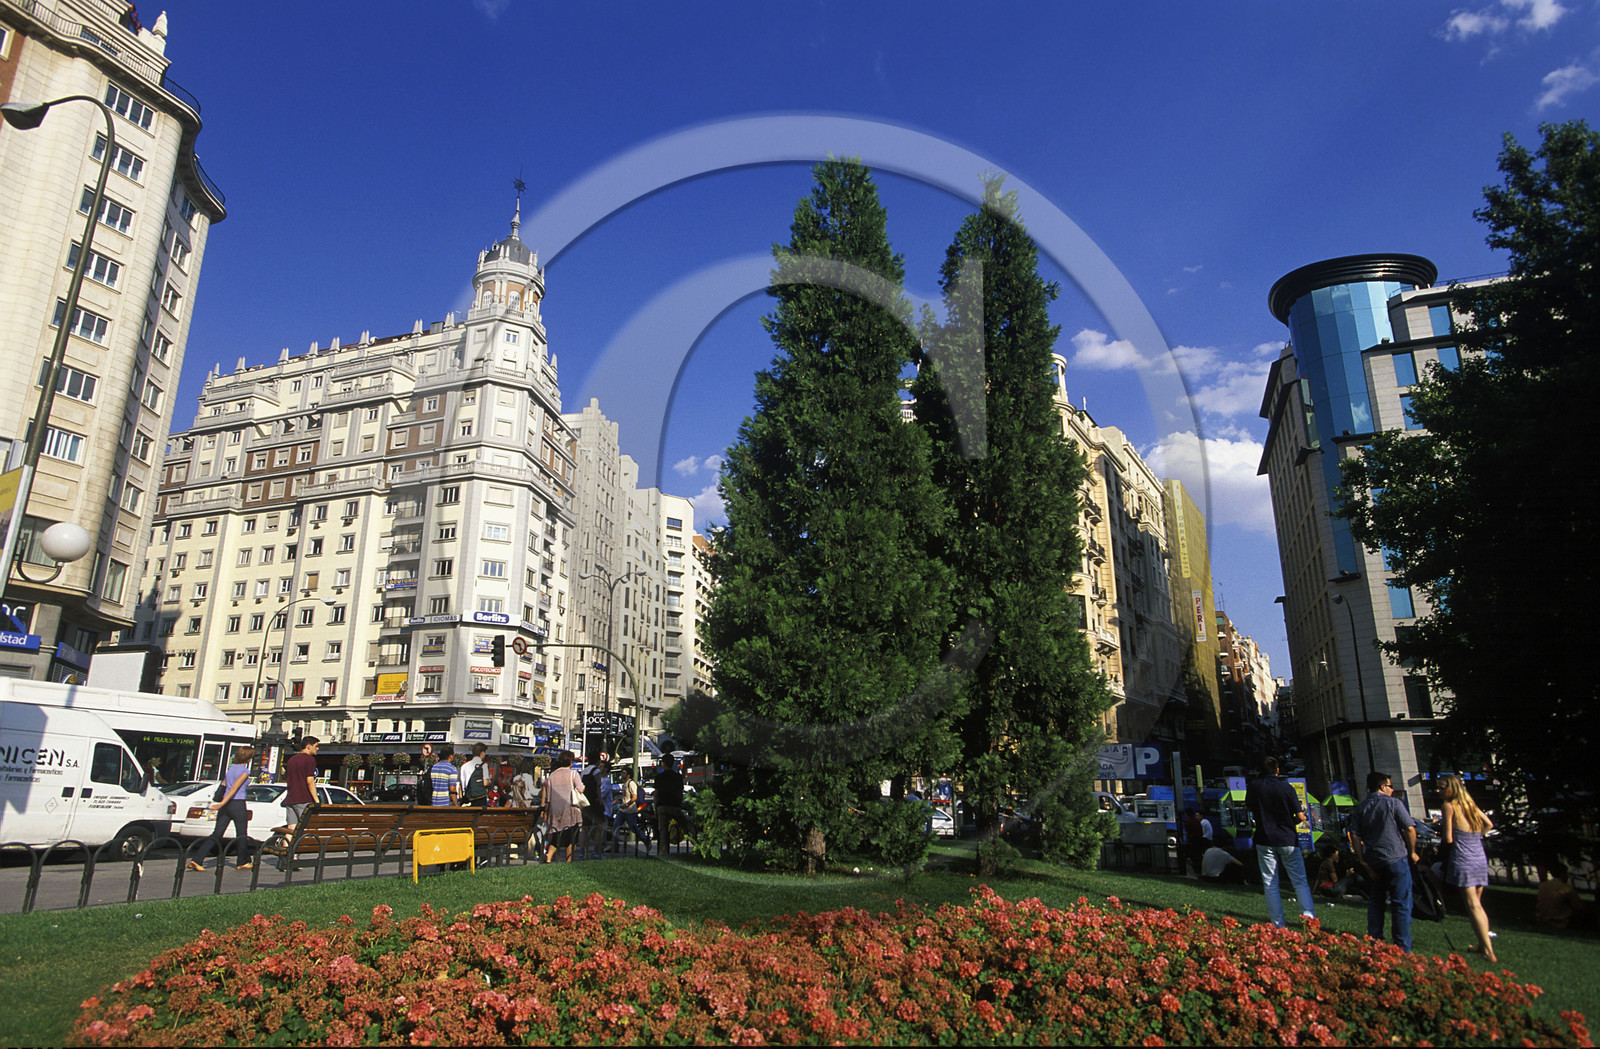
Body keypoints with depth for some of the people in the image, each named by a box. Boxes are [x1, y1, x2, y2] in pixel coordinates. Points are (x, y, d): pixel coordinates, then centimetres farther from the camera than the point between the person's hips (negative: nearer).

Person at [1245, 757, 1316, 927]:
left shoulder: (1254, 787, -2)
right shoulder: (1287, 788, -6)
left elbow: (1248, 807, 16)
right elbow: (1301, 817, -6)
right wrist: (1290, 823, 14)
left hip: (1265, 841, 1)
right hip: (1288, 840, -1)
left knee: (1270, 885, 4)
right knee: (1300, 881, 9)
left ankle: (1279, 924, 3)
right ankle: (1309, 914, -6)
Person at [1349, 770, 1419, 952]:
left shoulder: (1360, 808, 8)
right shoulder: (1393, 803, -4)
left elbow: (1355, 836, 2)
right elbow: (1410, 829, -10)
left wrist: (1363, 862, 5)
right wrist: (1412, 852, 3)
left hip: (1373, 861, 5)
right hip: (1396, 858, -4)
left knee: (1375, 901, 16)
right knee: (1401, 904, 0)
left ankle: (1374, 942, 19)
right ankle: (1403, 948, 1)